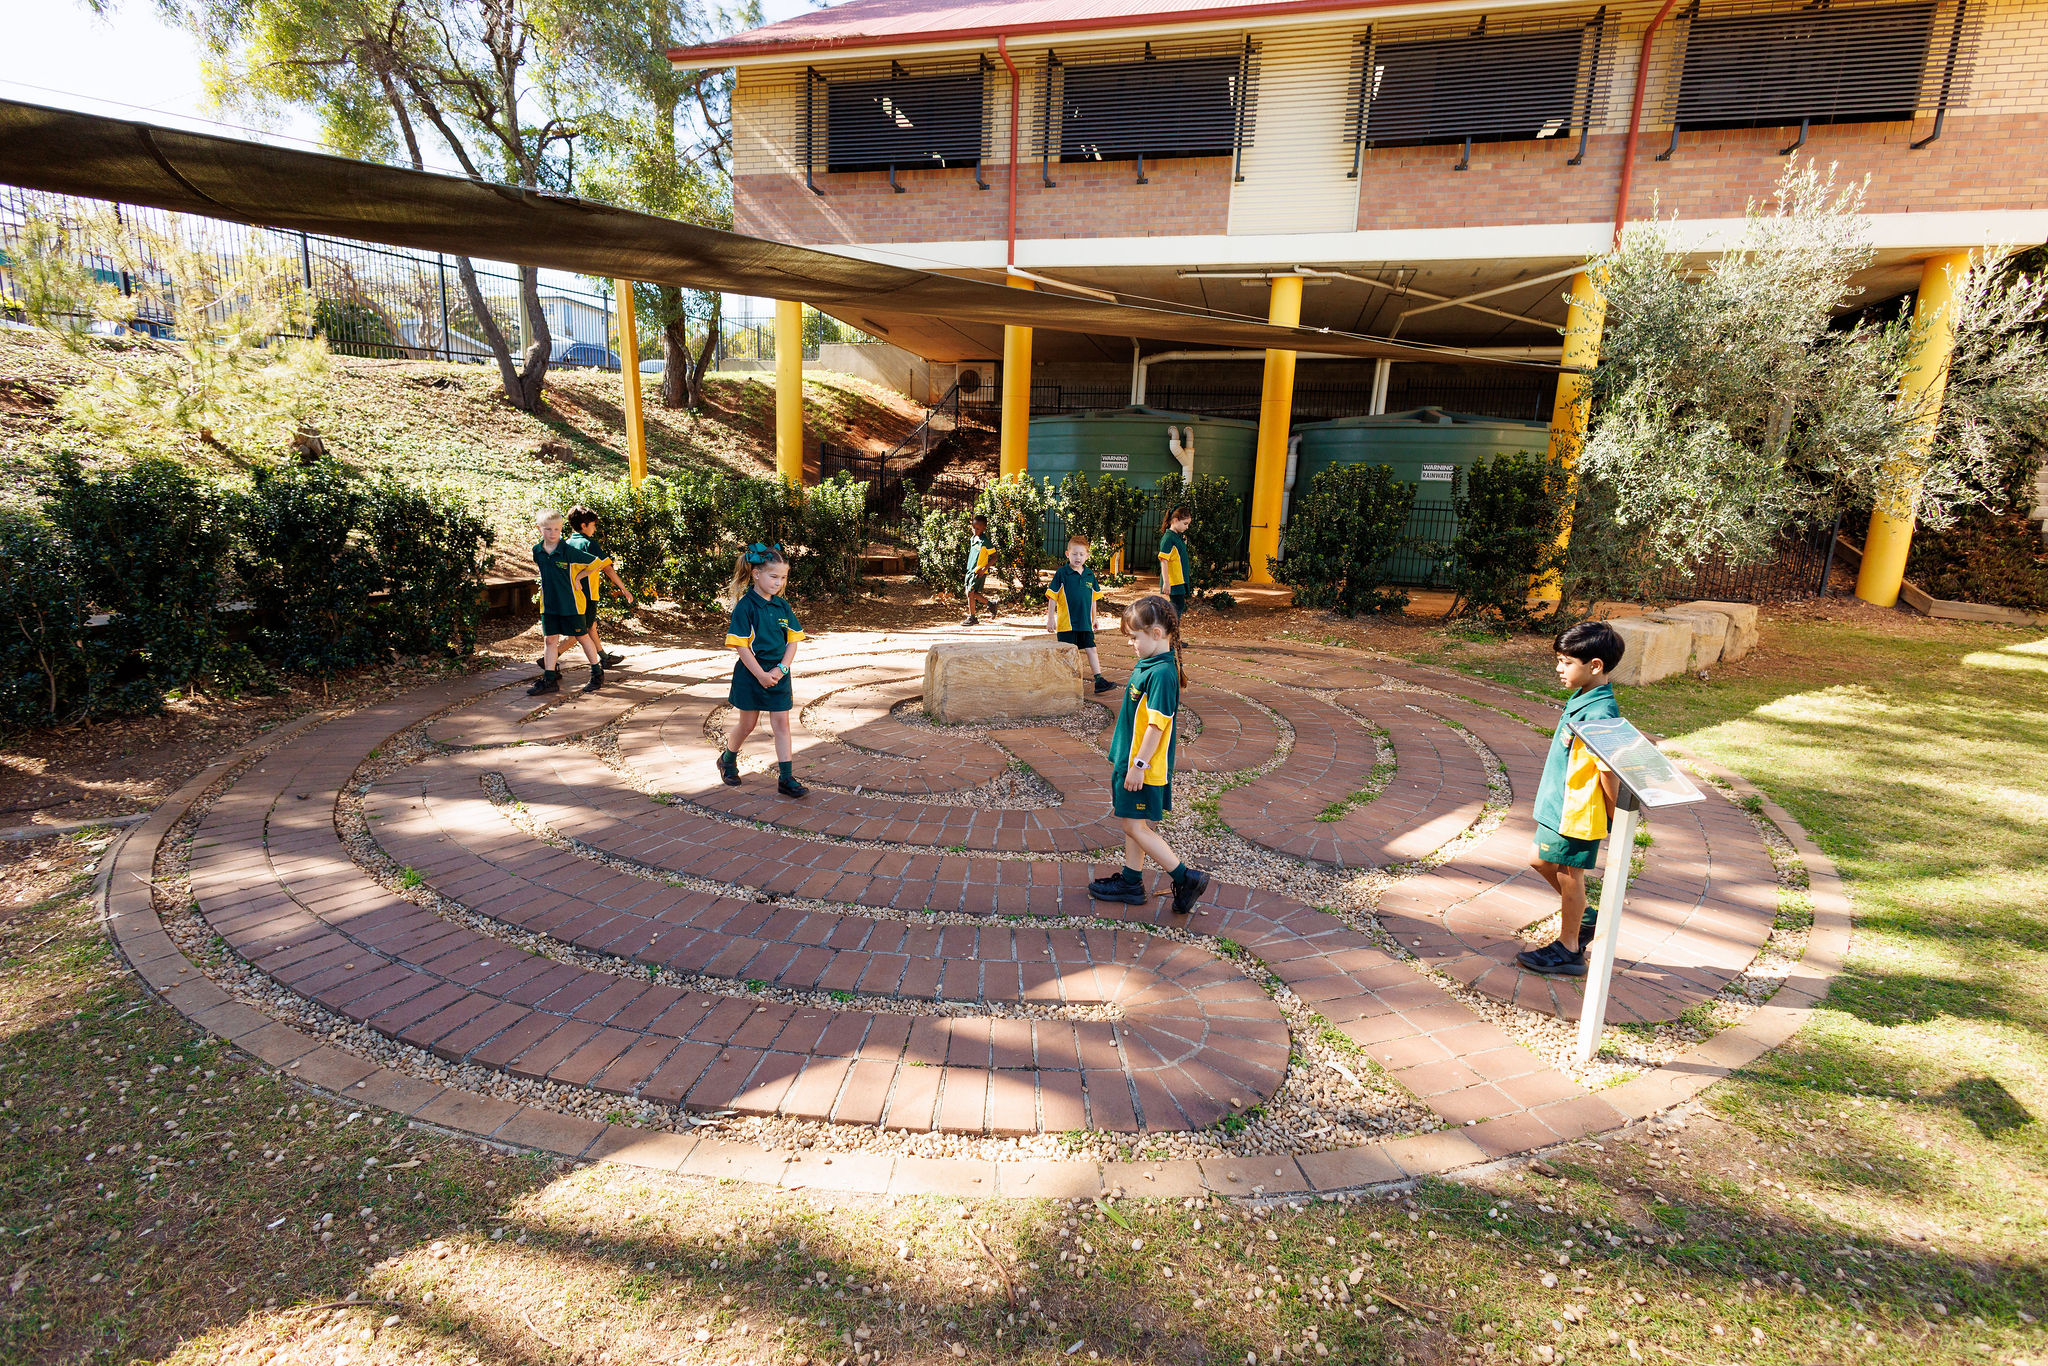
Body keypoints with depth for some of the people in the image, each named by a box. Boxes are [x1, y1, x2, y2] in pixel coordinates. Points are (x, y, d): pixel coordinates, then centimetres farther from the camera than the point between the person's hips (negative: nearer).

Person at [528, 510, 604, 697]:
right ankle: (550, 679, 10)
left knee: (582, 637, 7)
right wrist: (548, 580, 13)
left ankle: (597, 673, 22)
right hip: (548, 604, 4)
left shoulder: (568, 551, -15)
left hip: (571, 604, -4)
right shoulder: (537, 551, 1)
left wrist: (578, 577, -7)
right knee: (551, 640, 5)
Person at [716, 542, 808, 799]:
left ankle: (785, 778, 5)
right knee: (747, 724, 10)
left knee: (781, 723, 2)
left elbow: (793, 640, 3)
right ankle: (727, 759, 38)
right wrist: (761, 675, -17)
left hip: (778, 675, 4)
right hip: (751, 674, -4)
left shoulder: (783, 606, 3)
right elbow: (741, 646, -15)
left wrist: (781, 668, -10)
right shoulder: (745, 607, -13)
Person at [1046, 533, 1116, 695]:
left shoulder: (1089, 574, 7)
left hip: (1085, 622, 4)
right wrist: (1050, 618, -8)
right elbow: (1052, 597, -5)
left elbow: (1093, 597, 17)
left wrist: (1094, 618, 18)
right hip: (1066, 622, -4)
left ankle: (1099, 680, 6)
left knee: (1091, 649, 3)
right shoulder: (1061, 573, -7)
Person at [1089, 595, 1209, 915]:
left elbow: (1157, 725, -24)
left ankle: (1186, 879, 6)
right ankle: (1130, 882, 29)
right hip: (1130, 761, 10)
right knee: (1133, 823, 17)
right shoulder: (1148, 664, 8)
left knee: (1135, 826, -2)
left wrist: (1138, 765, -21)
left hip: (1143, 768, -10)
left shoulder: (1161, 673, -23)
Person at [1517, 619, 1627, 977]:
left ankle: (1568, 950, 22)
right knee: (1542, 861, 22)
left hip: (1578, 813, -10)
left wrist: (1615, 821, -15)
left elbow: (1609, 773, -24)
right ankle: (1583, 918, 40)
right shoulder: (1581, 699, 4)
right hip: (1559, 805, 10)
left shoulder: (1600, 714, -27)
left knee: (1569, 875, 5)